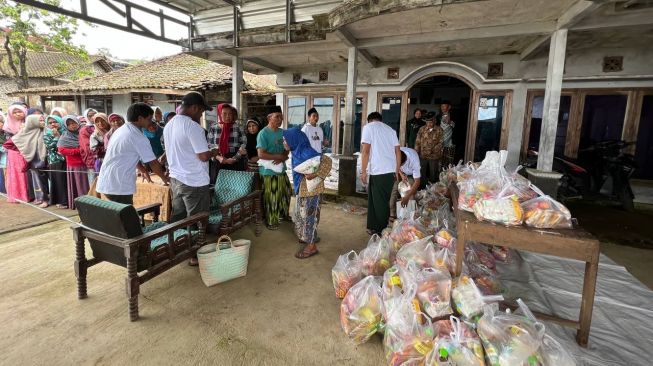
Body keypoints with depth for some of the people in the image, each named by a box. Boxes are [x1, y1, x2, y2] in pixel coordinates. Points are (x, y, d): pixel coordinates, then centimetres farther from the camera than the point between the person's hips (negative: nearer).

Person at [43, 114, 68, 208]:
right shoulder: (46, 135, 6)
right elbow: (51, 147, -9)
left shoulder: (65, 132, 8)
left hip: (67, 160, 0)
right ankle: (62, 201, 7)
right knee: (59, 181, 1)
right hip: (55, 162, 0)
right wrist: (56, 137, -10)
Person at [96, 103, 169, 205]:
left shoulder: (121, 130, 13)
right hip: (119, 186, -9)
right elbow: (153, 163, -9)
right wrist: (164, 177, 5)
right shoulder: (139, 138, -14)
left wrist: (143, 170, 27)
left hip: (106, 183, 9)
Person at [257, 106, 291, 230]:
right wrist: (279, 156, -17)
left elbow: (286, 150, 9)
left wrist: (282, 158, -14)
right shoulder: (263, 133, -15)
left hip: (282, 169, 7)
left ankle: (283, 214, 39)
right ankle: (271, 221, 19)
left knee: (286, 192, 18)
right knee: (271, 197, 1)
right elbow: (261, 154, -21)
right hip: (269, 171, -7)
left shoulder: (282, 132, 8)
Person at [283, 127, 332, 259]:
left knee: (308, 215, 0)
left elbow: (327, 160, -25)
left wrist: (316, 175, -31)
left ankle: (312, 247, 13)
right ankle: (311, 237, 38)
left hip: (310, 189, -9)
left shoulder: (306, 152, -23)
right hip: (302, 189, 9)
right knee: (301, 213, 20)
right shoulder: (297, 151, 4)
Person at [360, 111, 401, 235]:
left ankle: (380, 231, 12)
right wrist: (397, 171, 23)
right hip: (391, 171, 6)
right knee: (383, 201, 14)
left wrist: (363, 171, -6)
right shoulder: (390, 129, 19)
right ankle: (374, 227, 24)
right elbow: (398, 152, 16)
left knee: (379, 202, 3)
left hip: (378, 171, -6)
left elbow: (365, 151, -8)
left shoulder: (368, 127, 2)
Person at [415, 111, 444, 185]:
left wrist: (433, 150, -15)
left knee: (433, 175, 6)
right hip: (422, 155, 2)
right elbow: (417, 142, 4)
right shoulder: (422, 129, 4)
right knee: (422, 174, 11)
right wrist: (416, 153, -1)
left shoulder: (439, 130, -1)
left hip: (434, 156, -2)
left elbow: (440, 143, -4)